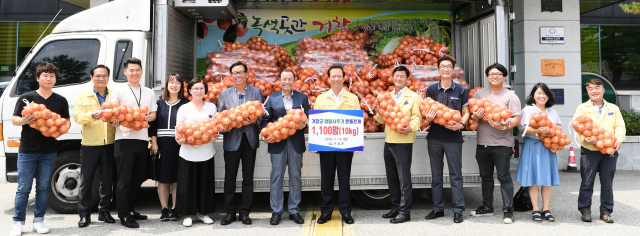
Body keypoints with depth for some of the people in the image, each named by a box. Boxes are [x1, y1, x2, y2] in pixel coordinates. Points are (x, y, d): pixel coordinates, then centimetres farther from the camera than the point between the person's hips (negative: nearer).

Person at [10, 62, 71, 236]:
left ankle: (39, 220, 19)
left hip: (49, 151, 2)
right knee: (24, 188, 1)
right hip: (27, 150, -2)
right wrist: (23, 121, -19)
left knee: (43, 187, 8)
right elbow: (14, 119, 3)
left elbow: (67, 121, 12)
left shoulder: (60, 101, 8)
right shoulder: (26, 98, 2)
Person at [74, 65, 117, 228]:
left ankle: (104, 211, 19)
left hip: (110, 143, 1)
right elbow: (77, 116, -3)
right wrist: (91, 115, -23)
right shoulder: (83, 97, 10)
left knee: (107, 179, 7)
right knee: (86, 180, 3)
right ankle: (84, 214, 12)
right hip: (89, 144, -1)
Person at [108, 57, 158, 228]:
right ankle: (124, 216, 6)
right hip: (124, 139, -5)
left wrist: (146, 118, -9)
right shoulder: (119, 92, 2)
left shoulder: (149, 93, 16)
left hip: (142, 139, 5)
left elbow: (153, 115, 13)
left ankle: (129, 210, 27)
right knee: (124, 180, -3)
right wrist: (115, 122, -24)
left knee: (138, 178, 13)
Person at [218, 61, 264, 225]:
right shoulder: (224, 94, 8)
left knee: (248, 177, 5)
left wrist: (254, 120, -17)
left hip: (250, 139, 0)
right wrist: (223, 127, -10)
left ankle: (245, 212, 16)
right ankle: (230, 212, 16)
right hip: (232, 139, 0)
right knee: (230, 177, 4)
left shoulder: (256, 92, 6)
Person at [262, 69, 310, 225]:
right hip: (277, 142, 0)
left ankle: (294, 211, 17)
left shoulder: (302, 98, 9)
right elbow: (265, 119, 5)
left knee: (295, 176, 6)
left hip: (296, 143, 1)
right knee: (276, 176, 2)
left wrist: (304, 124, -15)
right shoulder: (272, 98, 8)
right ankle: (276, 212, 11)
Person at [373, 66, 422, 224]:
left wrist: (411, 128, -28)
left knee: (404, 179, -3)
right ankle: (396, 208, 25)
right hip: (388, 142, 6)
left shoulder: (413, 97, 0)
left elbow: (417, 117, -9)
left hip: (403, 142, -6)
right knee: (391, 178, 13)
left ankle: (405, 212, 4)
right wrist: (379, 113, -5)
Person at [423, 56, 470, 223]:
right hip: (434, 137, 2)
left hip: (453, 137, -2)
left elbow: (466, 112, 4)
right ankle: (438, 208, 19)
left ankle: (458, 210, 9)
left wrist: (460, 124, -15)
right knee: (436, 175, 9)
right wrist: (428, 118, -14)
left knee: (455, 175, 1)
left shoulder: (461, 90, 3)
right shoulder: (431, 89, 8)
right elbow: (427, 112, 9)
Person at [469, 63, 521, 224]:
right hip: (482, 143, 4)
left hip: (502, 144, -4)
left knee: (504, 177, -3)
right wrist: (475, 116, -14)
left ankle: (508, 210, 4)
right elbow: (470, 113, 10)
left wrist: (503, 127, -23)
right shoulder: (479, 93, 11)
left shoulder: (510, 96, 1)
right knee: (486, 176, 14)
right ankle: (487, 207, 26)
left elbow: (517, 119, -6)